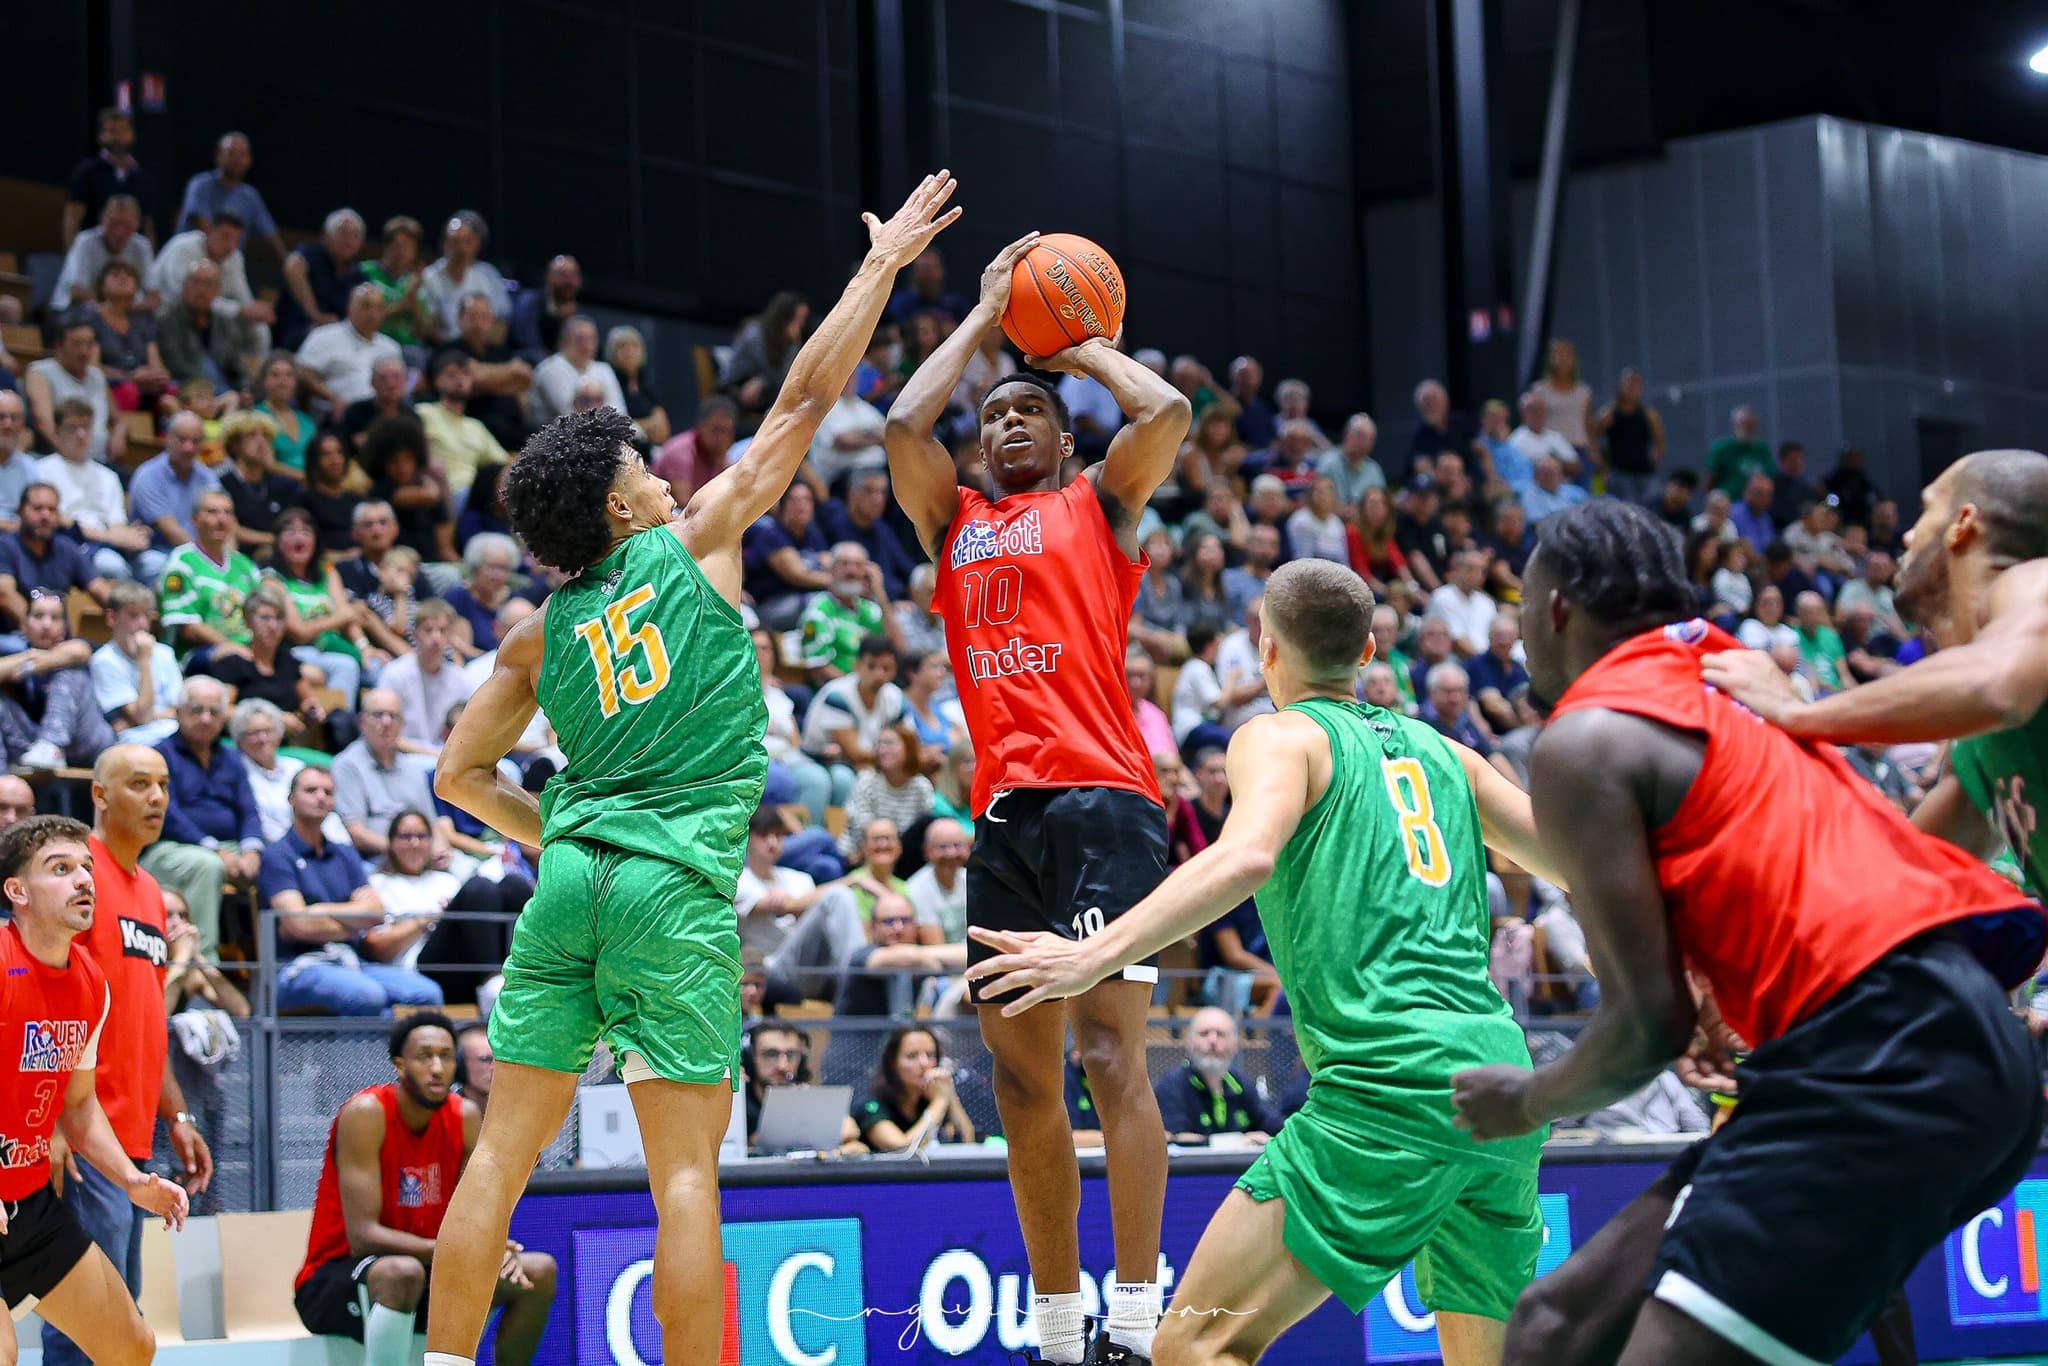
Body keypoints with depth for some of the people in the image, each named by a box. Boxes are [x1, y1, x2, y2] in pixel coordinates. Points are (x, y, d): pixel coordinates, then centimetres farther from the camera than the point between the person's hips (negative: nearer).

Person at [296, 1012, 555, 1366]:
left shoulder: (465, 1117, -1)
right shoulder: (366, 1113, -20)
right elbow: (362, 1236, -26)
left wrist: (498, 1249, -25)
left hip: (427, 1269, 7)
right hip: (333, 1280, -7)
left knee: (540, 1271, -5)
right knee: (403, 1272, -38)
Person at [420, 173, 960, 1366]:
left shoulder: (540, 630, 14)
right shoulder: (694, 543, 4)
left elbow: (462, 776, 17)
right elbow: (805, 401, 7)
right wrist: (884, 265, 14)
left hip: (571, 878, 4)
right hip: (677, 887, -4)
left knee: (506, 1147, 7)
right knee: (685, 1168, -4)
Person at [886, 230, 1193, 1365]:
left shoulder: (1100, 502, 12)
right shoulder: (954, 521, 23)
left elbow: (1166, 410, -4)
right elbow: (904, 423, 9)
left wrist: (1085, 348, 13)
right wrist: (984, 315, 18)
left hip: (1102, 800, -5)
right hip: (1004, 808, 5)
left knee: (1110, 1046, -14)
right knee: (1020, 1068, 6)